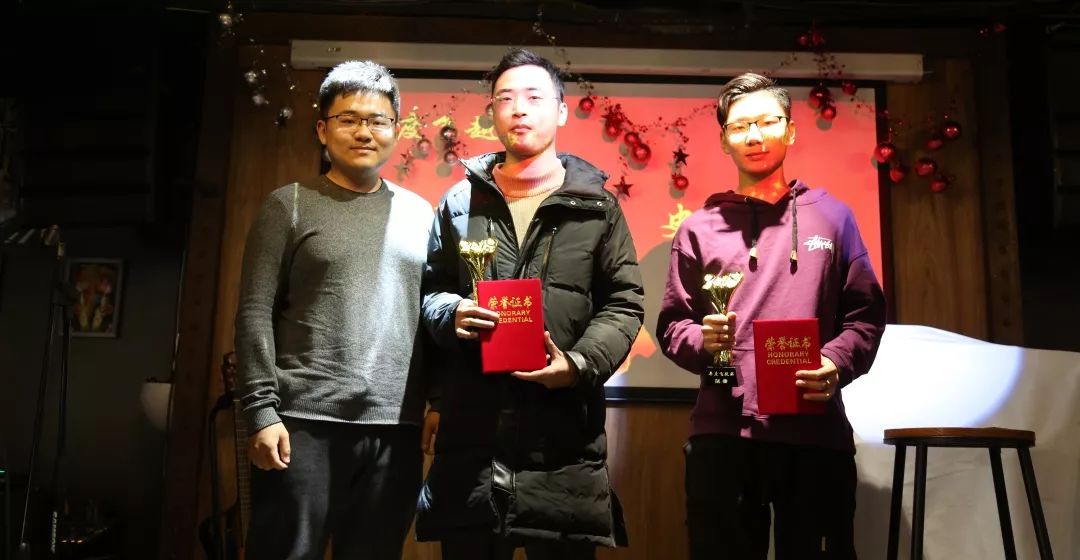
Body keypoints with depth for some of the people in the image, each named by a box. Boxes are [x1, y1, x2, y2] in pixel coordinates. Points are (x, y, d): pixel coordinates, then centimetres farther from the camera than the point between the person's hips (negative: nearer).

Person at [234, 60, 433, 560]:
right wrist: (261, 409, -10)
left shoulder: (420, 214, 12)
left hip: (396, 429, 3)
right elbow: (255, 312, -2)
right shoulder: (290, 205, 3)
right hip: (304, 424, -3)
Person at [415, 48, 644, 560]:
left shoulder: (596, 206, 8)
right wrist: (450, 313, -9)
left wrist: (579, 364, -11)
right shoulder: (460, 202, 12)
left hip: (564, 436, -1)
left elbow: (623, 304, 5)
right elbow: (426, 289, 14)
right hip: (470, 430, 2)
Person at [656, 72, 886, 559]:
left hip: (815, 429, 1)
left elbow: (866, 314, 8)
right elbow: (671, 324, 8)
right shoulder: (699, 228, 11)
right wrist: (703, 341, -13)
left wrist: (837, 363, -10)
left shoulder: (831, 216, 13)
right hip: (721, 431, 0)